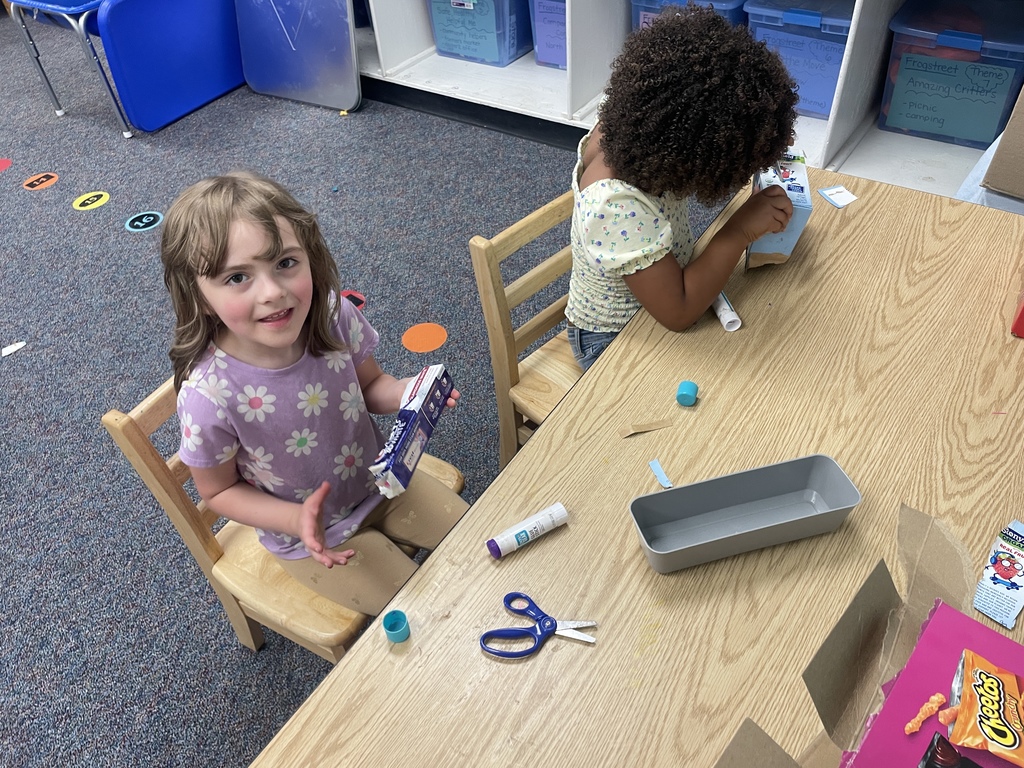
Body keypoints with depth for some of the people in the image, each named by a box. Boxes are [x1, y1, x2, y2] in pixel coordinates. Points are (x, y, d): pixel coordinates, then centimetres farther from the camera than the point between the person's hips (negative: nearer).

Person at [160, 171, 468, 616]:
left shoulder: (333, 314, -23)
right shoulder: (209, 396, -32)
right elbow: (219, 491, -13)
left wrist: (407, 392, -24)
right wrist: (297, 519, -27)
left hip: (379, 481, 4)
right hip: (312, 536, -4)